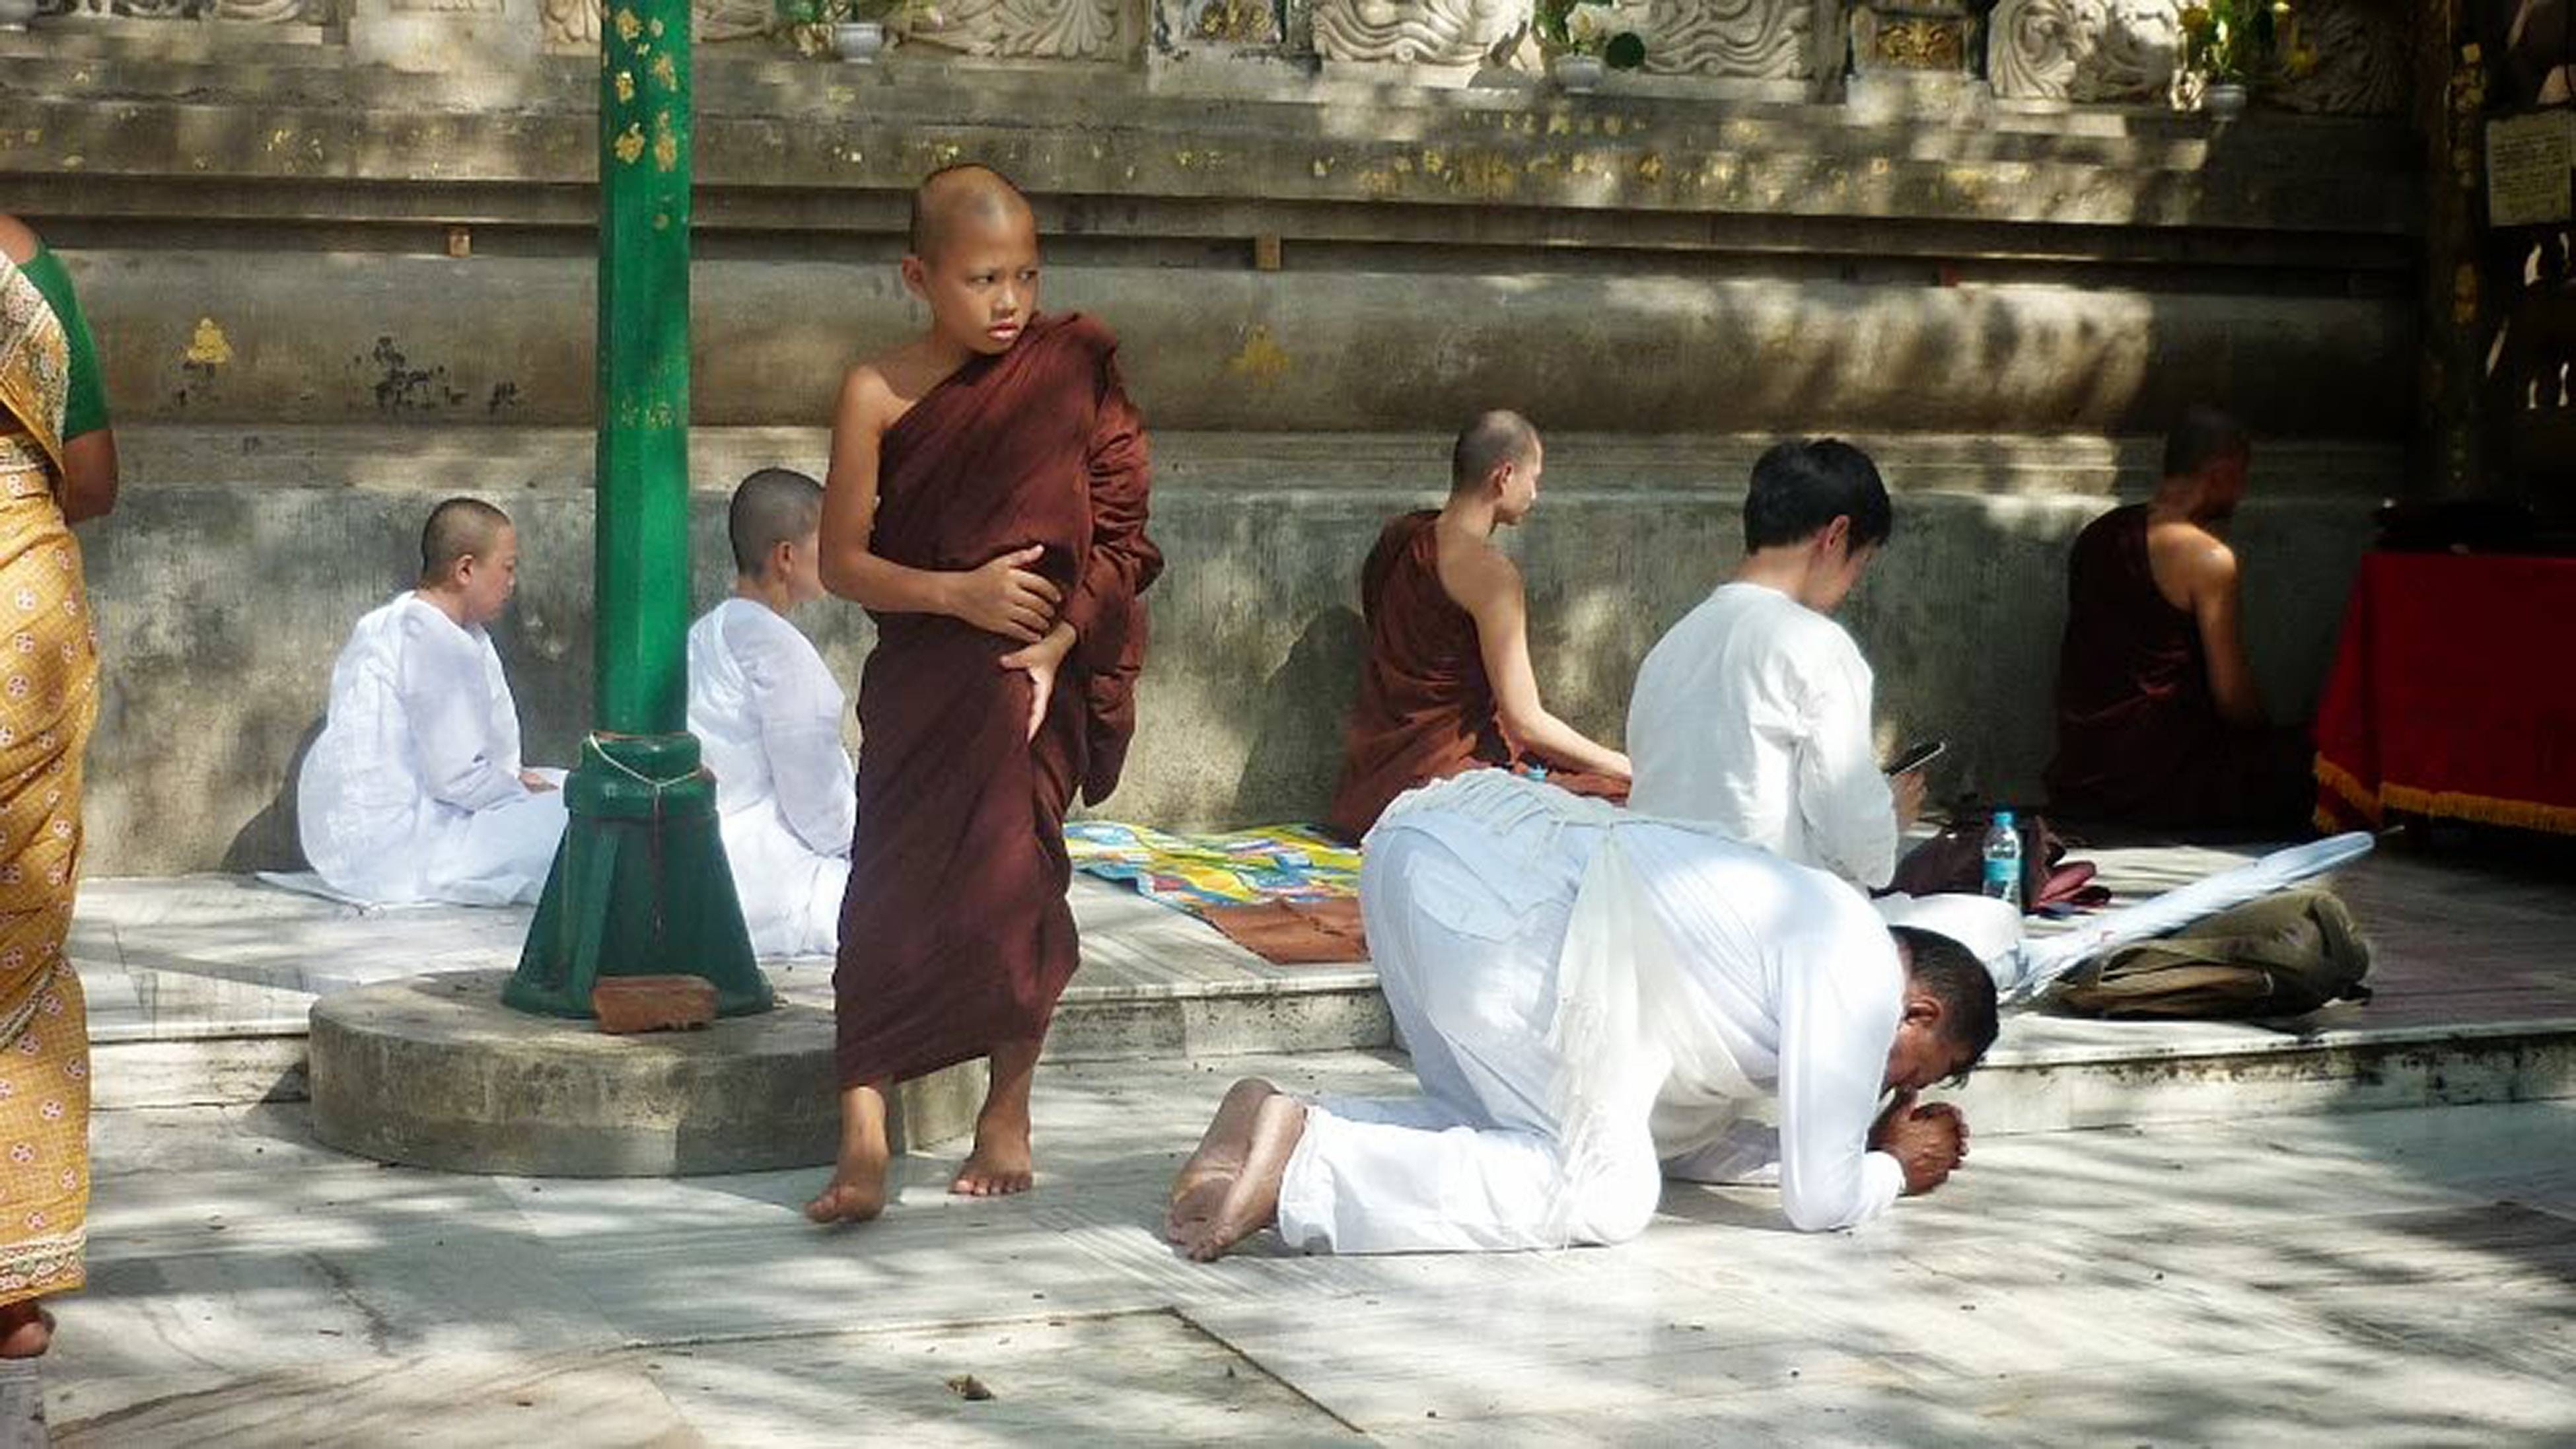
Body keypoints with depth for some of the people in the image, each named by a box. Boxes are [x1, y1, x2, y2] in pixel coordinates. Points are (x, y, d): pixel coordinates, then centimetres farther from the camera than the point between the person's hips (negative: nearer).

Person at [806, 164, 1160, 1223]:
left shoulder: (1069, 370, -1)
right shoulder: (879, 393, -3)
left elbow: (1117, 539, -1)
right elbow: (842, 560, -2)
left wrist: (1055, 647, -13)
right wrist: (957, 592, -17)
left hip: (1028, 675, 0)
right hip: (918, 683, 0)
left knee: (1012, 879, -1)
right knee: (888, 891, -6)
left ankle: (1007, 1114, 18)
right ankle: (862, 1145, -8)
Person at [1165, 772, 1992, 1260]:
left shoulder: (1803, 926, 30)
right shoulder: (1859, 979, 3)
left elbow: (1681, 1138, 32)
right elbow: (1818, 1204, 4)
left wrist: (1860, 1141, 32)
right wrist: (1890, 1170, 25)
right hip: (1495, 904, -10)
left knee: (1497, 1132, 21)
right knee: (1604, 1192, -4)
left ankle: (1283, 1131, 1)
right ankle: (1302, 1164, -16)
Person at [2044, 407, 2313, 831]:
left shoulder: (2097, 534, 11)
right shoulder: (2208, 558, -13)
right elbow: (2232, 697, -12)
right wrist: (2270, 734, 10)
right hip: (2150, 787, -8)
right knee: (2306, 759, 3)